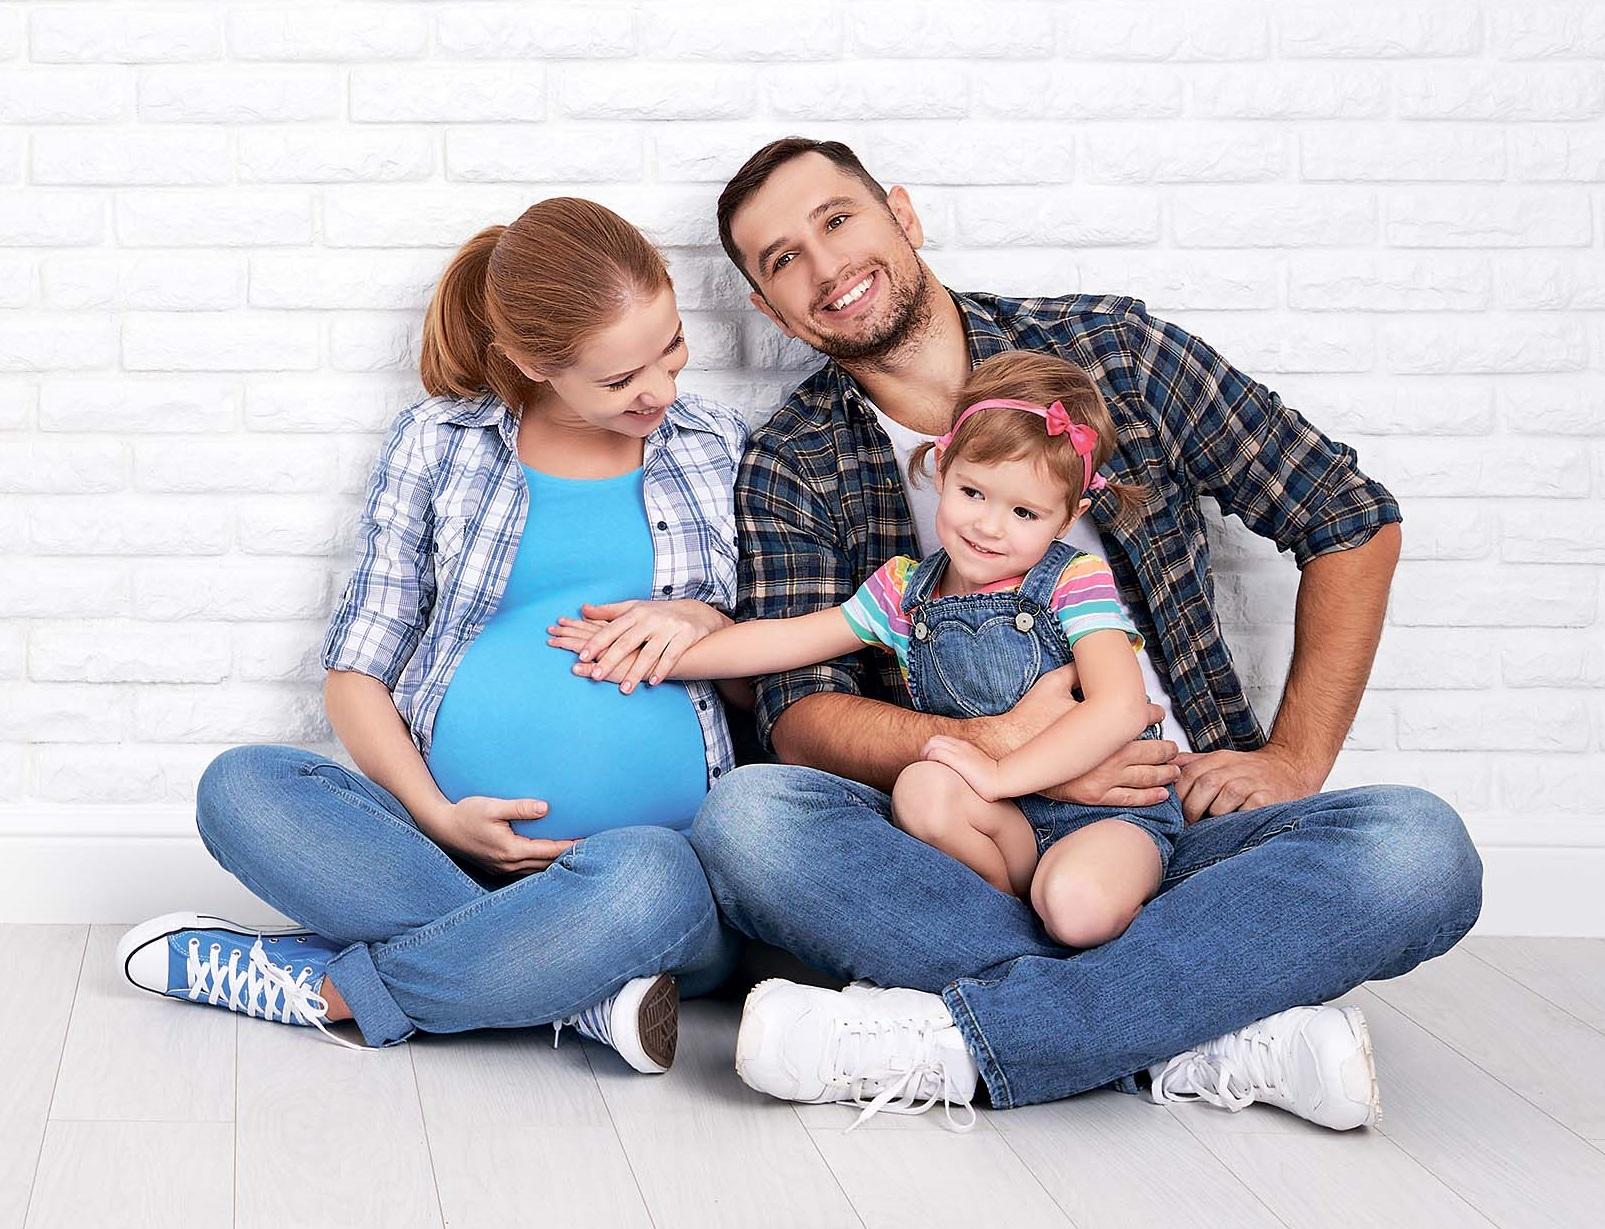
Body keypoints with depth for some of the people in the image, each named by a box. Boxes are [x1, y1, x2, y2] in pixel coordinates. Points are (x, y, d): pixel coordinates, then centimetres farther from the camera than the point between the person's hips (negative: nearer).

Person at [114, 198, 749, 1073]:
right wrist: (435, 817, -8)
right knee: (242, 788, -26)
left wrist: (705, 623, -5)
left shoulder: (717, 448, 11)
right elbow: (356, 672, 9)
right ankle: (575, 988, -28)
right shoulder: (440, 443, 11)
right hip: (453, 846, 2)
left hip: (661, 847, -1)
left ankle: (323, 987, -19)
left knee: (647, 879, -40)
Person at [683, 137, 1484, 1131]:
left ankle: (944, 1042, -33)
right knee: (747, 817, -31)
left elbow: (1352, 518, 8)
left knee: (1420, 849, -29)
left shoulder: (1109, 349, 4)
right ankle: (1225, 1040, -31)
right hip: (948, 848, 0)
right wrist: (1001, 747, -22)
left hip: (1178, 824, 0)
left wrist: (1296, 760, -2)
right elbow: (800, 715, -4)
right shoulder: (789, 469, 5)